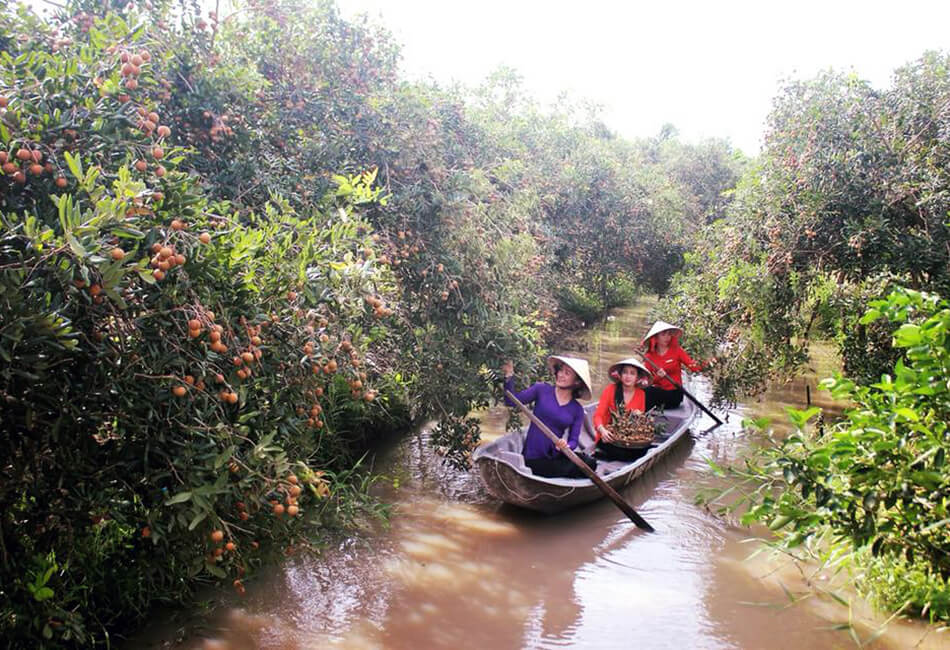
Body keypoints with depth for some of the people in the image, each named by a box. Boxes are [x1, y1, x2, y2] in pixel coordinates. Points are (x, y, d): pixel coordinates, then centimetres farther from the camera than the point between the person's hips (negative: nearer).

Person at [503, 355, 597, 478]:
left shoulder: (577, 409, 5)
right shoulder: (542, 389, 0)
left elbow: (573, 440, 3)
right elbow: (511, 401, -8)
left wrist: (566, 445, -20)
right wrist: (509, 376, -20)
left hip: (555, 456, 4)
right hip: (534, 459, -4)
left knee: (589, 463, -20)